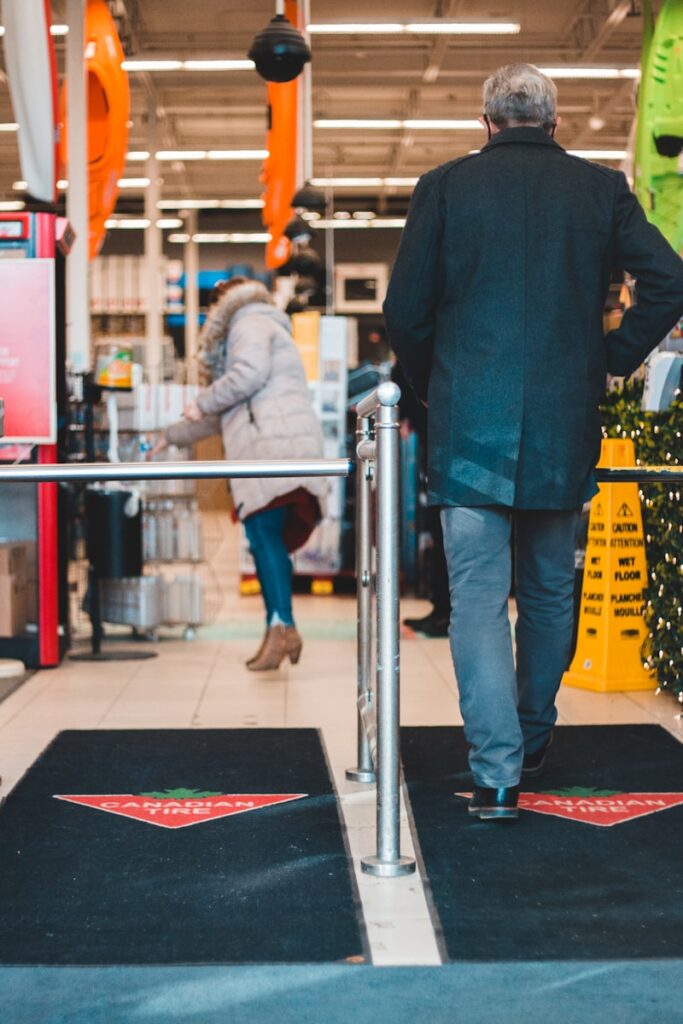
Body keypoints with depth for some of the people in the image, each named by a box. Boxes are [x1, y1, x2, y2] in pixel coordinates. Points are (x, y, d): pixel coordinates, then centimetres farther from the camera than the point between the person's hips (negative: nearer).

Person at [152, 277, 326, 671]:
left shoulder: (250, 323, 8)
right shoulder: (265, 329, 38)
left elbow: (251, 372, -15)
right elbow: (224, 415, 42)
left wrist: (202, 403, -3)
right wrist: (171, 437, 47)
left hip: (274, 439, -9)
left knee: (264, 533, -16)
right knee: (267, 537, 5)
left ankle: (282, 626, -26)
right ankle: (279, 629, 1)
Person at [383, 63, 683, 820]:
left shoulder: (445, 187, 1)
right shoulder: (600, 189, 4)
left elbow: (405, 314, -1)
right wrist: (610, 361, 6)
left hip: (470, 425, -2)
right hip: (565, 427, 2)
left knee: (477, 596, 0)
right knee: (550, 591, 17)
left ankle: (497, 772, -6)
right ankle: (533, 739, 32)